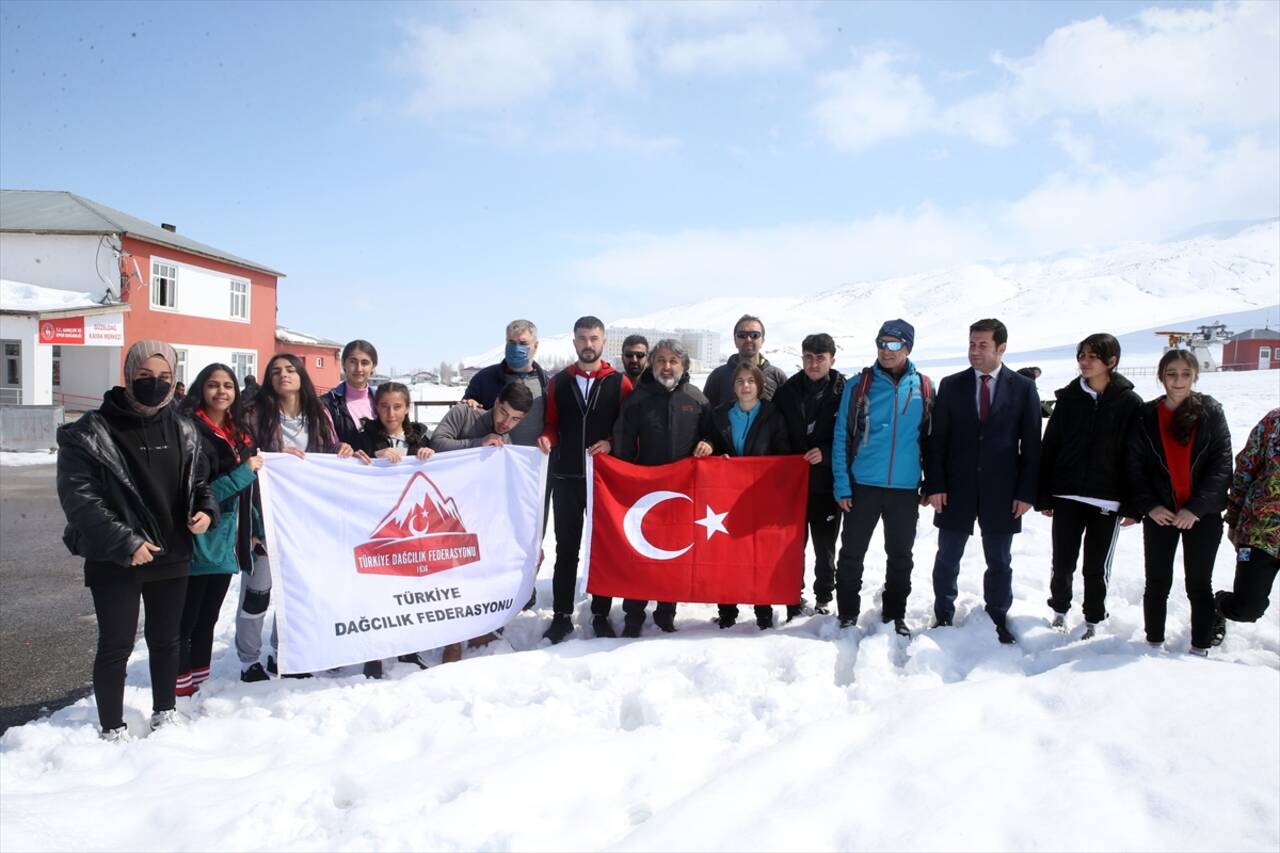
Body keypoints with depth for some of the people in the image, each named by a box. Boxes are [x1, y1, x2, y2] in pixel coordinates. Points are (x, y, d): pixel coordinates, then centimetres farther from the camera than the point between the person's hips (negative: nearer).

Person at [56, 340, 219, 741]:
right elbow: (78, 497, -15)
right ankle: (112, 729, 19)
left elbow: (198, 481, 16)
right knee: (116, 644, 3)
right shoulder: (91, 433, -12)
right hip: (114, 561, -4)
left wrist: (206, 510, -6)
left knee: (165, 638, 17)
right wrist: (123, 543, -21)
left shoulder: (183, 431, 4)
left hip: (172, 555, 5)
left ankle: (165, 711, 34)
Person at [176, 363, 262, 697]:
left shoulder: (238, 433, 13)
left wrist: (255, 530, 16)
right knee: (186, 620, 0)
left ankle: (200, 686, 26)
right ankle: (180, 691, 8)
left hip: (226, 542, 8)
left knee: (208, 618, 16)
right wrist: (244, 471, -19)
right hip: (200, 542, -8)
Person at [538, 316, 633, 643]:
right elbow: (552, 423, 11)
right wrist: (547, 438, -10)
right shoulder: (558, 382, 8)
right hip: (566, 478, 2)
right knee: (566, 549, 8)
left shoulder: (619, 383, 2)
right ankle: (562, 615, 17)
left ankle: (601, 614, 18)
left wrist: (611, 443, -15)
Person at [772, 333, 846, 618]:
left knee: (825, 548, 10)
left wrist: (826, 453, -17)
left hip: (826, 485, -1)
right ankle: (794, 599, 20)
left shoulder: (844, 392, -4)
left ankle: (824, 599, 27)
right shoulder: (787, 391, 2)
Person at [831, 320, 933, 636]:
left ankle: (895, 615, 27)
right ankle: (847, 615, 20)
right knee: (852, 554, 6)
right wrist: (842, 486, -8)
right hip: (863, 485, -1)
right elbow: (841, 437, -2)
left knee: (900, 557, 12)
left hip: (906, 489, 1)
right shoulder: (858, 385, -2)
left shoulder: (924, 388, 3)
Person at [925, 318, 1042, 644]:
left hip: (1001, 491, 0)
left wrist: (1026, 492, -4)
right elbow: (936, 439, 2)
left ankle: (998, 621, 25)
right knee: (947, 559, 9)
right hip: (956, 489, 1)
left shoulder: (1023, 388, 1)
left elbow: (1031, 445, 1)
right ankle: (943, 618, 24)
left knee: (999, 562, 10)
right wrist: (934, 485, -5)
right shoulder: (951, 385, 2)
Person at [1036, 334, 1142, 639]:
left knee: (1097, 567, 9)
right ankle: (1060, 610, 31)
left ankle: (1092, 619, 27)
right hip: (1067, 496, 2)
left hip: (1107, 501, -2)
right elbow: (1050, 447, 3)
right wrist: (1044, 496, -1)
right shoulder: (1068, 397, 2)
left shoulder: (1130, 402, -4)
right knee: (1063, 562, 9)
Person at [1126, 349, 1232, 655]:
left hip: (1202, 515, -1)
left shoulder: (1211, 412, -1)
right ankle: (1154, 644, 21)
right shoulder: (1146, 416, 1)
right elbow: (1134, 466, 1)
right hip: (1159, 514, 1)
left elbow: (1222, 466, -6)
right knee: (1157, 583, 9)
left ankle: (1200, 650, 20)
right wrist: (1149, 505, -10)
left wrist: (1195, 507, -13)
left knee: (1199, 584, 8)